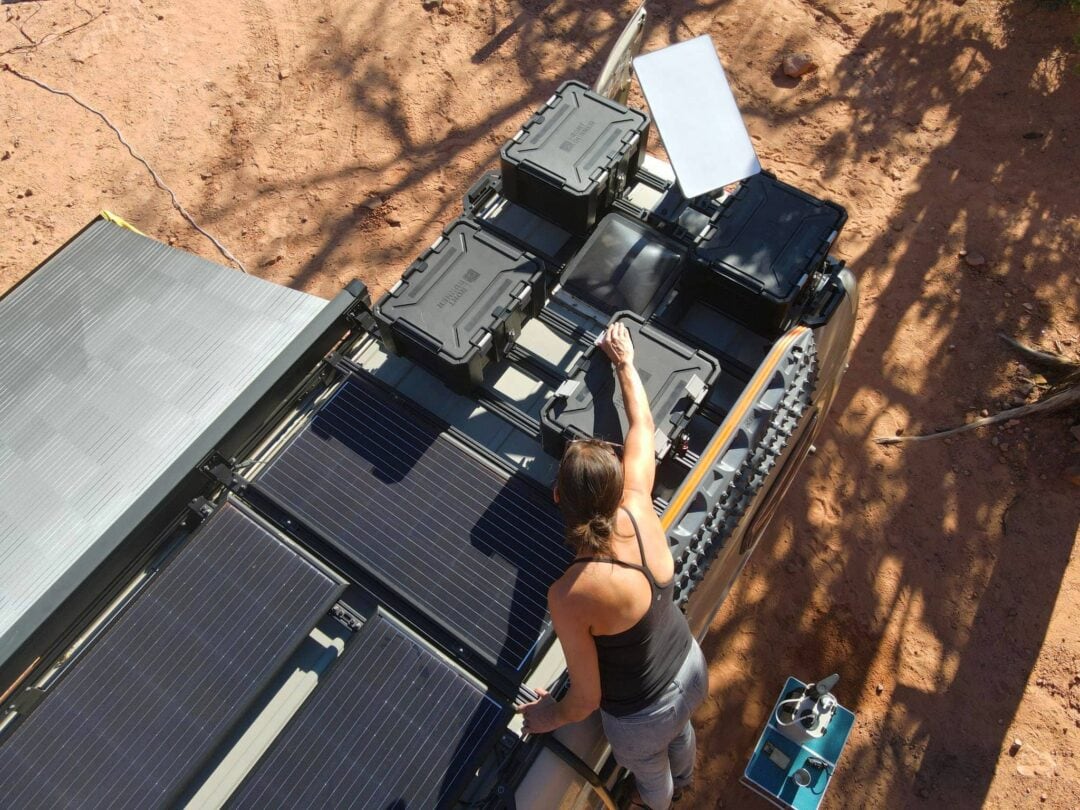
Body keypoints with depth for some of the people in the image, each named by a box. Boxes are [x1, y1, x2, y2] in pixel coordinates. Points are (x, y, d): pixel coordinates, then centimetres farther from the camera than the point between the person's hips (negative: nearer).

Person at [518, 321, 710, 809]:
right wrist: (624, 362, 5)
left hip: (642, 718, -4)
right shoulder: (638, 508, -26)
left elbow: (587, 698, -23)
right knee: (680, 731, 42)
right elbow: (642, 424, -10)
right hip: (691, 669, 5)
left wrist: (551, 717, 0)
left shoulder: (569, 596, -38)